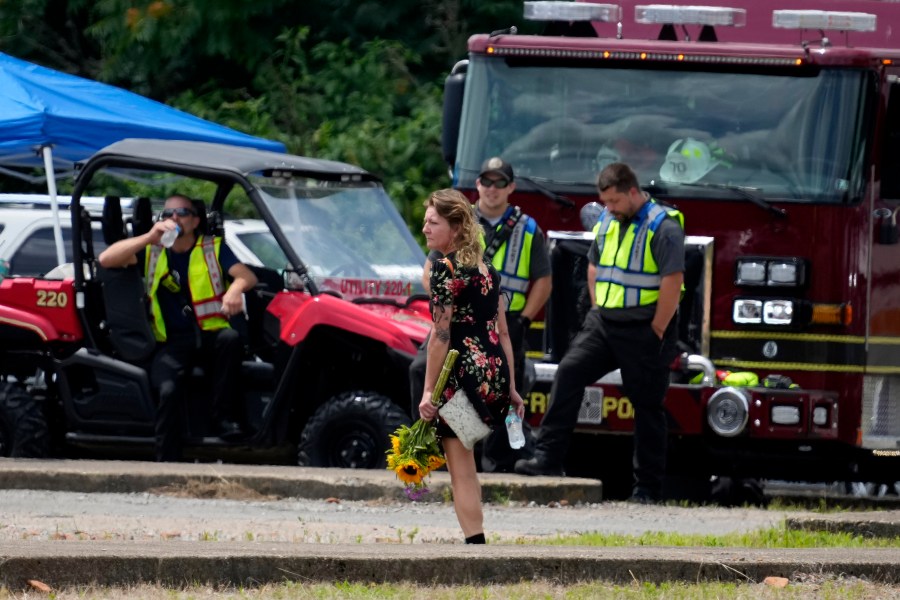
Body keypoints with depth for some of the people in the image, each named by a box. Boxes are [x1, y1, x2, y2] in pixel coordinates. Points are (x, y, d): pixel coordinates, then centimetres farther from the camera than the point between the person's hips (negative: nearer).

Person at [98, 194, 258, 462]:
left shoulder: (214, 248, 14)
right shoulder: (152, 251, 15)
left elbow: (247, 276, -2)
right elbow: (106, 259, 1)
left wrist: (235, 289, -28)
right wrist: (149, 238, -10)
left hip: (210, 335, 1)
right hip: (172, 342, -1)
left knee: (230, 339, -36)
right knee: (169, 389, -30)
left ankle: (224, 418, -24)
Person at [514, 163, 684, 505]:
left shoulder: (662, 227, -13)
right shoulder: (606, 222, 10)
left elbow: (673, 283, -18)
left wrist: (655, 335, -16)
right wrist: (599, 315, 13)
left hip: (643, 330, -6)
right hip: (604, 323, 6)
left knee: (647, 407, 0)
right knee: (569, 372, -11)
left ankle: (648, 487, 7)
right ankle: (548, 457, -14)